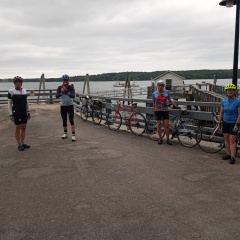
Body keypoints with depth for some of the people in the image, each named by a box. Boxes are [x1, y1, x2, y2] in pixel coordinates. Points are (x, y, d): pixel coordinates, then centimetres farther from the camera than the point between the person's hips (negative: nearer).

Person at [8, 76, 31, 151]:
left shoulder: (24, 90, 9)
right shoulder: (11, 91, -5)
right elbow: (9, 103, -4)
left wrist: (28, 112, 13)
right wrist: (11, 114, -9)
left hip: (24, 112, 5)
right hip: (16, 113, -5)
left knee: (23, 127, 9)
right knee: (18, 128, 2)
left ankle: (22, 143, 22)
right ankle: (19, 144, 11)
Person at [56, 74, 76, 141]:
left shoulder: (71, 87, -8)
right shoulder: (60, 87, -2)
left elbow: (73, 96, -23)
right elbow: (57, 96, -16)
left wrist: (67, 92, -41)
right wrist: (61, 92, -35)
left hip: (70, 106, -3)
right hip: (63, 106, 3)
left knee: (71, 120, -8)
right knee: (64, 121, 12)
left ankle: (73, 135, -5)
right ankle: (65, 133, 28)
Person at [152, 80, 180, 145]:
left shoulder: (167, 92, 2)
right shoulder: (154, 93, 2)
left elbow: (170, 101, 8)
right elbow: (154, 103, 8)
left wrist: (176, 106, 3)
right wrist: (154, 111, 8)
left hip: (165, 111, 0)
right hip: (158, 111, 0)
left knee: (167, 125, -2)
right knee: (159, 125, 4)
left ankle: (168, 139, 7)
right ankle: (160, 138, 15)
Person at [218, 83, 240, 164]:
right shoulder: (223, 101, 2)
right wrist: (219, 122, 6)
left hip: (233, 123, -5)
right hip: (225, 122, 5)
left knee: (232, 140, -4)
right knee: (226, 139, 9)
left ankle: (233, 157, 0)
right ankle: (229, 154, 21)